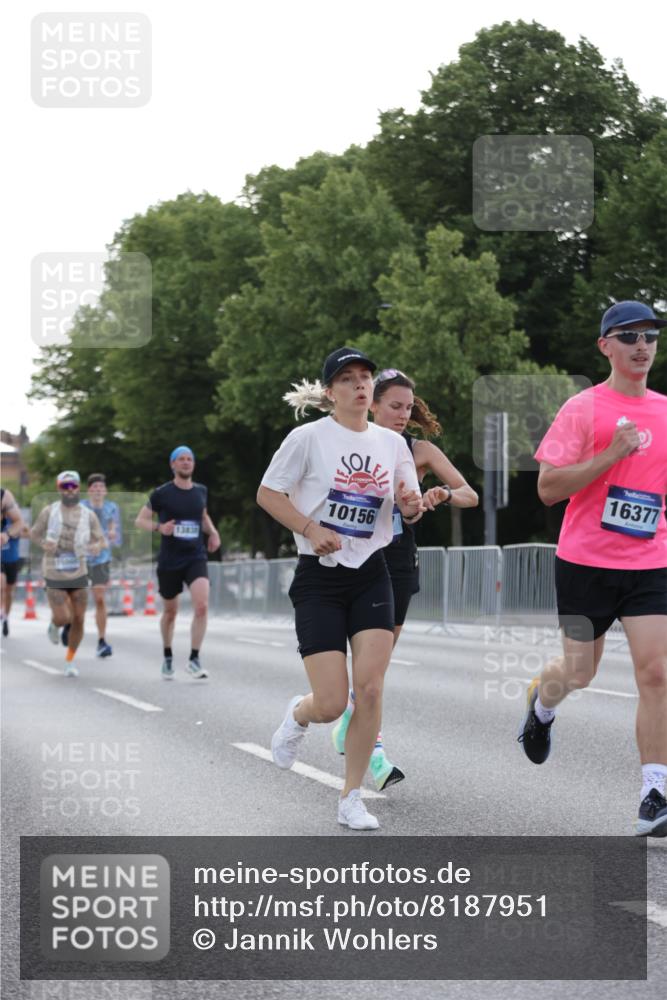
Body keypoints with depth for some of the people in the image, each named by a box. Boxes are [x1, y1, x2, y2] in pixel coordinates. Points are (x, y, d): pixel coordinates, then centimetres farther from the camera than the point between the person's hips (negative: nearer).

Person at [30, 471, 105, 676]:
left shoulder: (88, 515, -2)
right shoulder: (50, 512, -5)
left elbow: (100, 540, 3)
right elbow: (34, 533, 6)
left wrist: (96, 547, -21)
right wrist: (44, 544, -16)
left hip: (79, 574, 2)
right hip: (55, 575, -2)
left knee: (78, 620, 1)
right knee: (63, 618, -10)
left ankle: (70, 661, 21)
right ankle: (54, 624, 29)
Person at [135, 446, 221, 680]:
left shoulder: (201, 491, 8)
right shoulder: (162, 494, -4)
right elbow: (140, 520, 2)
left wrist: (213, 532, 8)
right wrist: (159, 527, -18)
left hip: (196, 558, 2)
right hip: (169, 561, -2)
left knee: (201, 605, -20)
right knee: (170, 611, 11)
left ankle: (194, 659, -14)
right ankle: (168, 658, 33)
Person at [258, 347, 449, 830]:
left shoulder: (392, 442, 6)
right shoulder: (309, 437, -6)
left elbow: (410, 506, 12)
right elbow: (268, 493, -3)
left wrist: (415, 504, -12)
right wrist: (311, 529, -16)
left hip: (371, 576, 3)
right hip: (319, 578, -3)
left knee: (370, 687, -10)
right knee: (331, 704, -9)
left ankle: (352, 799, 4)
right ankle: (298, 715, 30)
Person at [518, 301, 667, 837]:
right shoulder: (584, 408, -6)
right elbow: (548, 488, -12)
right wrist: (612, 454, -20)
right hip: (586, 561, -3)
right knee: (579, 672, 10)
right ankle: (542, 703, 47)